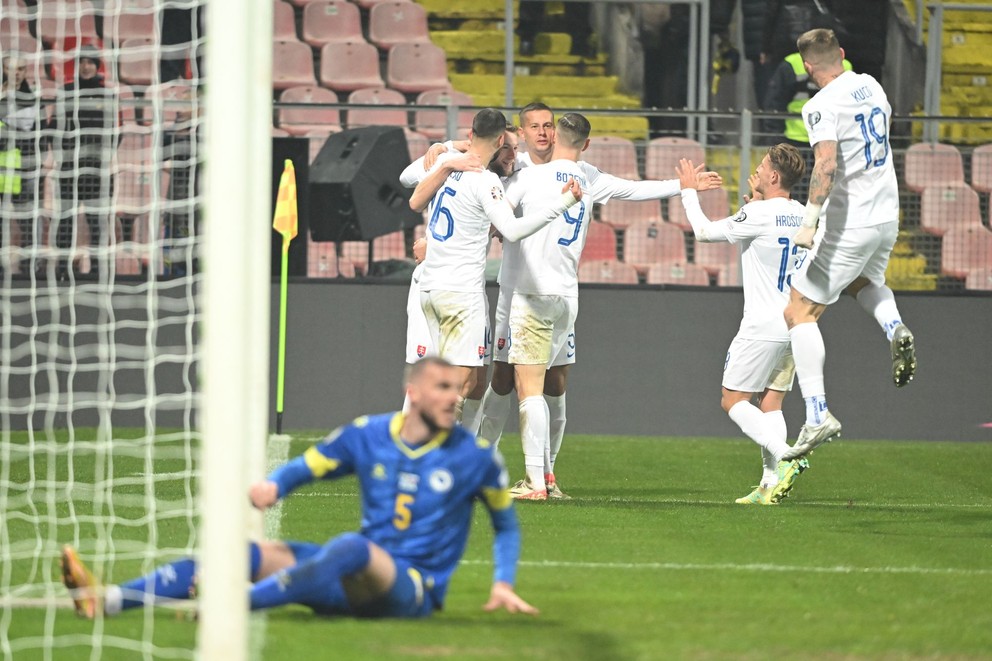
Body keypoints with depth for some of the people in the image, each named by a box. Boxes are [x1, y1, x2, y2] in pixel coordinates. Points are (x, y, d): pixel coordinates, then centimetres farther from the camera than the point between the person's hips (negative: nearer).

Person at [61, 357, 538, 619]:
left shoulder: (476, 456, -1)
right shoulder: (367, 436, 6)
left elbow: (506, 523, 13)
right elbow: (304, 468, 14)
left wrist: (503, 584, 1)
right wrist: (273, 485, -8)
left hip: (414, 591, -4)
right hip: (356, 581, 4)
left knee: (353, 547, -38)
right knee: (250, 554, -15)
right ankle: (105, 600, -31)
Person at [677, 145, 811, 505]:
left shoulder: (759, 215, -15)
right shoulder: (804, 216, 7)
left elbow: (705, 231, -4)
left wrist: (689, 191, 9)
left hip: (763, 326, -7)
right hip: (795, 324, 7)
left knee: (733, 400, 1)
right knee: (770, 404, 10)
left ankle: (784, 457, -18)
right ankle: (770, 483, -1)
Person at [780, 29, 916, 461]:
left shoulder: (822, 106, -17)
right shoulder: (870, 85, 7)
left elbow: (827, 162, -30)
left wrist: (810, 218, -34)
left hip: (850, 225, -8)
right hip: (887, 215, 8)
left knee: (800, 312, -1)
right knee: (865, 281, 36)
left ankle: (818, 414, -10)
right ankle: (895, 329, 4)